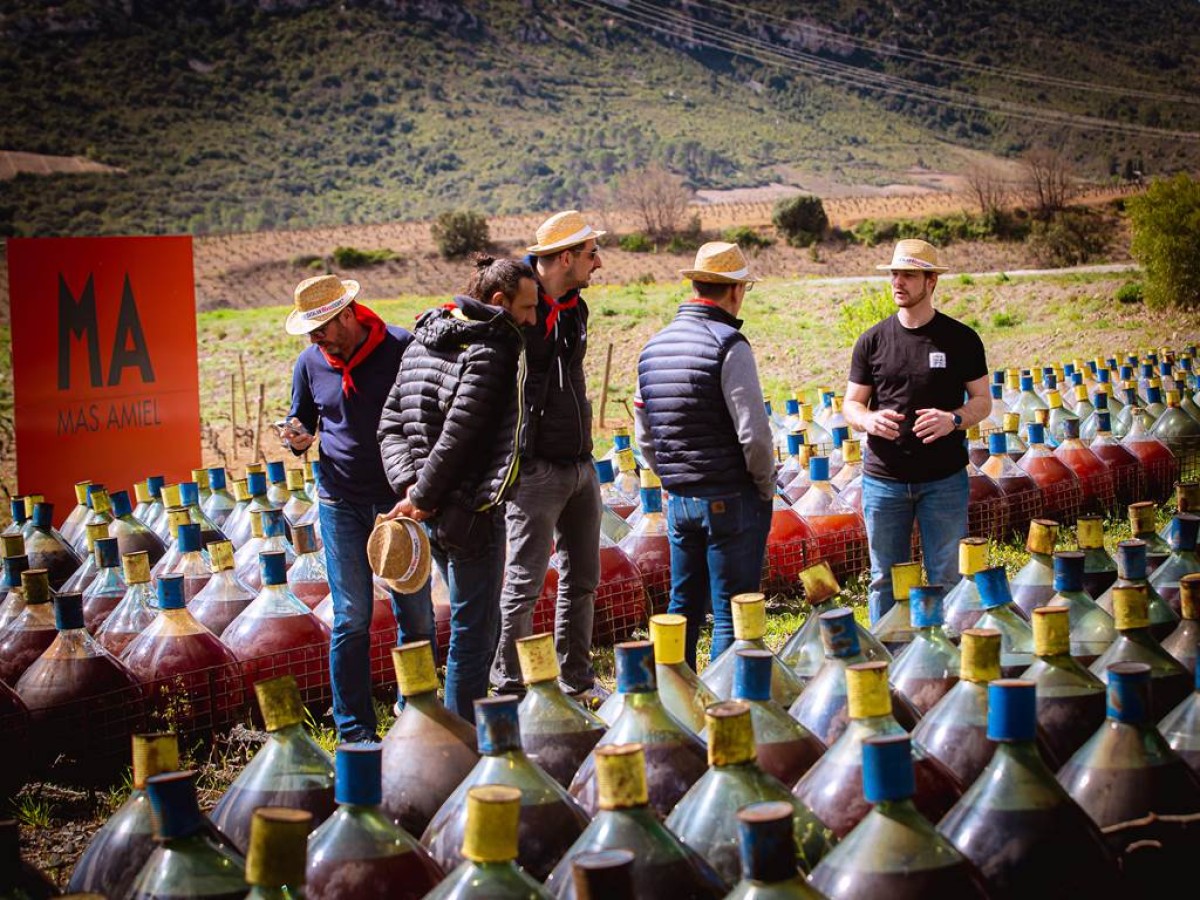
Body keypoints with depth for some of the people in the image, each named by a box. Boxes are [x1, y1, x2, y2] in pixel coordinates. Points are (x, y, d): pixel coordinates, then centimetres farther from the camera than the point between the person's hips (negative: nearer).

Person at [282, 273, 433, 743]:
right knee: (351, 617, 0)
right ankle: (355, 732, 8)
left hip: (400, 496, -2)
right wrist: (298, 437, -8)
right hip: (341, 503, 2)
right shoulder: (310, 362, 2)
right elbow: (302, 420, 16)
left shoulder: (401, 348, -8)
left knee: (415, 613, 4)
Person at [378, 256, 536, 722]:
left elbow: (391, 425, 10)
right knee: (473, 634, 0)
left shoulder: (421, 342, 13)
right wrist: (421, 497, -12)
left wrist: (410, 486, -1)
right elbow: (458, 435, -20)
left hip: (431, 513, 9)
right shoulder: (491, 349, -14)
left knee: (479, 626, 20)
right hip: (469, 513, -9)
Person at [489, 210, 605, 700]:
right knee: (525, 583, -3)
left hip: (580, 466, 8)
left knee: (582, 580, 15)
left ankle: (577, 682, 27)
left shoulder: (574, 309, 11)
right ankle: (508, 688, 8)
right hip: (536, 470, -8)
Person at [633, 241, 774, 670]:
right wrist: (766, 489, -4)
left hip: (678, 501, 7)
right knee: (731, 615, 0)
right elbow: (754, 433, -18)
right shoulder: (728, 346, -13)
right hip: (731, 500, -7)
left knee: (683, 608, 16)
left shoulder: (653, 347, 10)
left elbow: (645, 435, 15)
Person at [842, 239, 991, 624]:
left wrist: (954, 419, -17)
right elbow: (851, 404, 8)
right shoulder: (872, 341, 4)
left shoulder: (961, 339, 1)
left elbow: (982, 400, 5)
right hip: (883, 479, 1)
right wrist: (869, 420, -16)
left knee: (946, 578, 5)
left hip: (944, 479, -1)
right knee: (886, 579, 9)